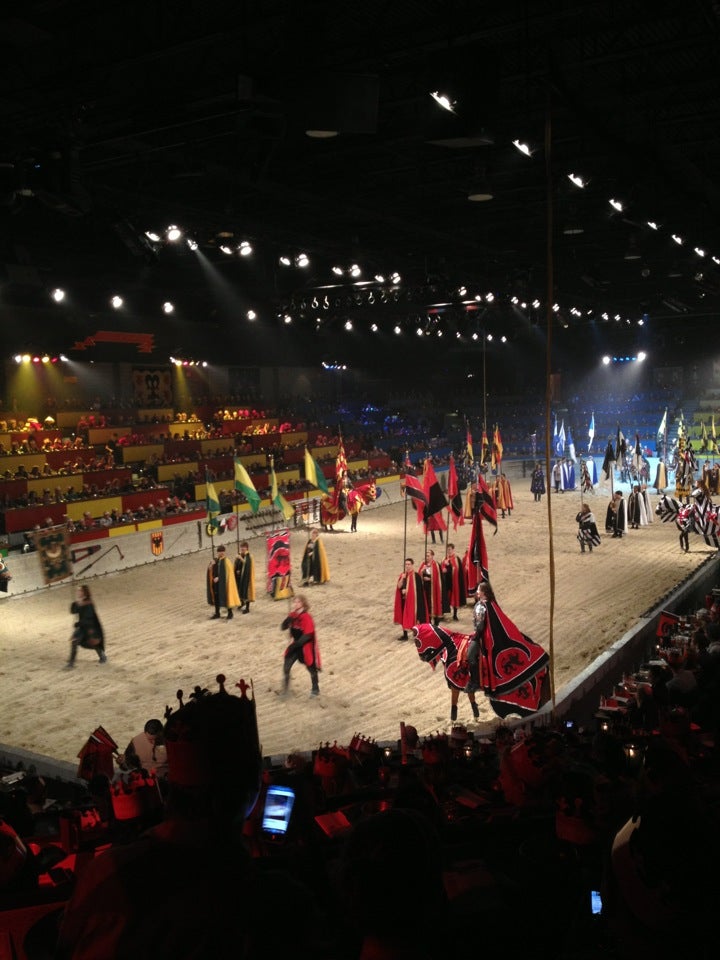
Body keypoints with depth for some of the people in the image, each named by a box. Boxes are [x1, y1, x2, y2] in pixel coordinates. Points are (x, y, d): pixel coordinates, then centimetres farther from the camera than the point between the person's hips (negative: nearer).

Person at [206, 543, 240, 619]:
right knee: (216, 597, 9)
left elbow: (227, 572, -17)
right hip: (217, 582, 6)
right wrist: (211, 565, -15)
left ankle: (230, 613, 13)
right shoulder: (216, 560, 7)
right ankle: (217, 614, 19)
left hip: (224, 582, -6)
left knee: (226, 597, 1)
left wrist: (219, 578, -19)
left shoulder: (226, 560, -11)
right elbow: (210, 570, 6)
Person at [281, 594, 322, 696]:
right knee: (286, 665, -2)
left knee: (311, 668, 11)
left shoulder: (306, 618, -24)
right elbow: (283, 627, -6)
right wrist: (289, 617, -22)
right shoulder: (293, 615, -2)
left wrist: (294, 645, -24)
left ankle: (315, 689, 31)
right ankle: (285, 688, 11)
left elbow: (307, 635, -26)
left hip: (306, 646, -6)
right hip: (296, 645, 6)